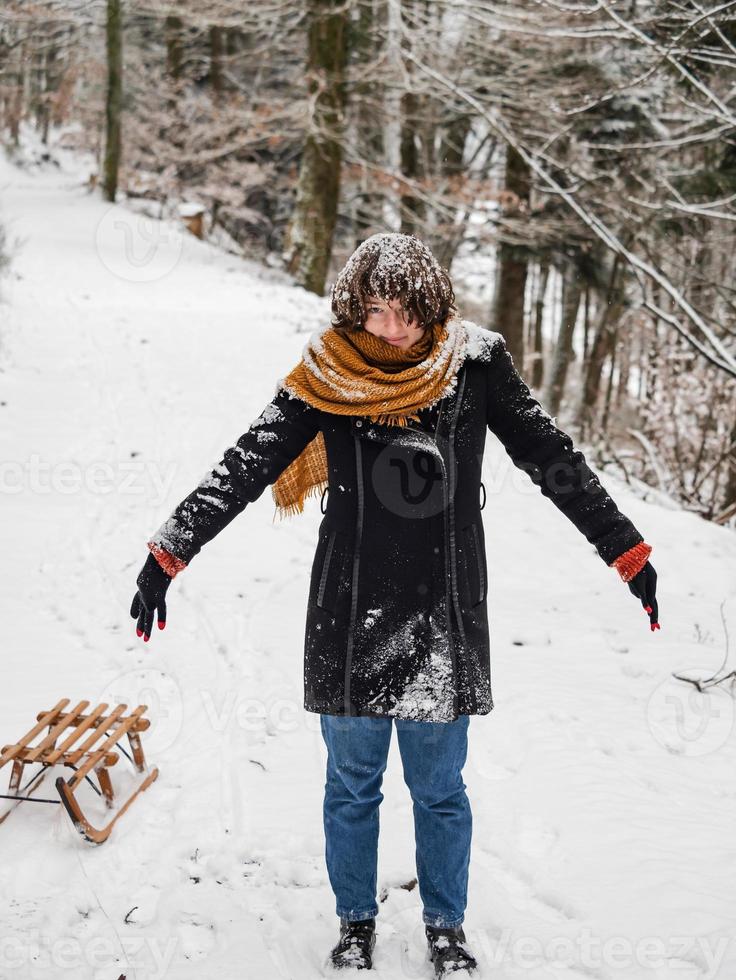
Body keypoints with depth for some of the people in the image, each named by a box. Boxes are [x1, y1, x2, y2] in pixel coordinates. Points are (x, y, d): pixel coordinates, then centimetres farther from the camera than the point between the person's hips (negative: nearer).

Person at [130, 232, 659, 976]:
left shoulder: (472, 365, -4)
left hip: (444, 620, 0)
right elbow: (245, 466, -7)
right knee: (352, 783, 14)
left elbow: (552, 459, 2)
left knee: (439, 789, 12)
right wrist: (168, 552, -15)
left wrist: (627, 551, 4)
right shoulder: (328, 377, -6)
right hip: (349, 618, 0)